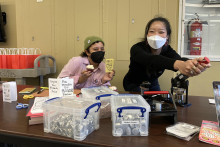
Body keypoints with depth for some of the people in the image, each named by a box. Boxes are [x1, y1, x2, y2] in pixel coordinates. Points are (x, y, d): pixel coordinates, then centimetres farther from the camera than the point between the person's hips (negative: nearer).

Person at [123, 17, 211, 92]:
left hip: (152, 85, 4)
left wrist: (193, 63, -67)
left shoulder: (167, 50, -19)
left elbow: (178, 59, -42)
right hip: (133, 85, -4)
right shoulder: (137, 49, -30)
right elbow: (151, 60, -52)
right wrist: (178, 64, -71)